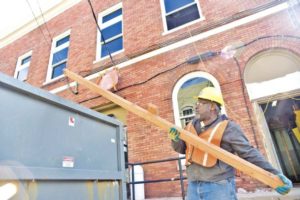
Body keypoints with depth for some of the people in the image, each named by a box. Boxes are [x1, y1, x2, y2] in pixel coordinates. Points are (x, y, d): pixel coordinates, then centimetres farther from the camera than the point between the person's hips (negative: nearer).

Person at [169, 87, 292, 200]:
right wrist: (176, 139, -8)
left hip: (218, 187, -5)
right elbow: (181, 148, 13)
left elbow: (249, 153, -5)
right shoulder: (192, 125, 9)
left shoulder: (227, 127, -6)